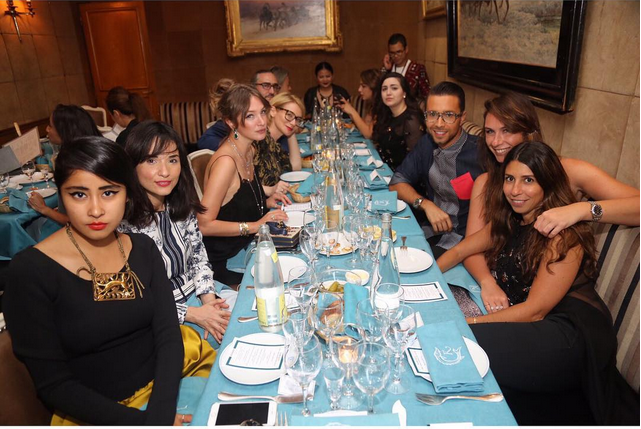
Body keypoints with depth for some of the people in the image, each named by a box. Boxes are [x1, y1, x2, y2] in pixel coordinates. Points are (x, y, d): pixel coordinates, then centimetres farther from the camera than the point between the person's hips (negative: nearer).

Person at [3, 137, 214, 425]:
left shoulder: (143, 249, -2)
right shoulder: (30, 271, -13)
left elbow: (168, 334, -6)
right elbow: (53, 384, -12)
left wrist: (161, 414, -20)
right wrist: (140, 421, -19)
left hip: (165, 377, 4)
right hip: (95, 413, -4)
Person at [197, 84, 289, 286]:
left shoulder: (249, 150, 4)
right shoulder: (225, 161, -24)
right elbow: (204, 225, -24)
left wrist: (265, 203, 3)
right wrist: (254, 225, -23)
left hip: (245, 250, 8)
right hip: (223, 263, -8)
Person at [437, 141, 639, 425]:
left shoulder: (564, 235, -16)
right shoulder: (509, 221, 7)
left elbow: (535, 311, -18)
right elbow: (461, 250, 11)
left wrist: (470, 323, -20)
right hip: (522, 323, 8)